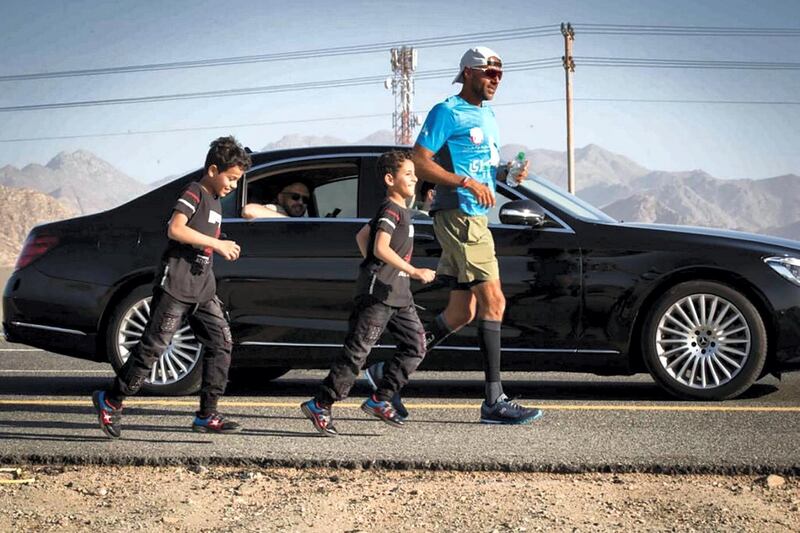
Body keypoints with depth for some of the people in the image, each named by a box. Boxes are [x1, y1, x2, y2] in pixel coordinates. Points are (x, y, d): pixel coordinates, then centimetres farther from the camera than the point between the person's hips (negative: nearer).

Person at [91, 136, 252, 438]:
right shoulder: (194, 193, -9)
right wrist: (218, 244, -23)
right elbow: (175, 229, -25)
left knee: (221, 343, 0)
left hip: (203, 287, 9)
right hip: (176, 284, -9)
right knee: (154, 345, -7)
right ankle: (111, 401, 6)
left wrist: (223, 249, 13)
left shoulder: (214, 200, 19)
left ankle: (206, 415, 2)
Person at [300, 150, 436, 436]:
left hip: (398, 294, 10)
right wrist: (414, 271, -25)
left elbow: (362, 235, 27)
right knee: (357, 349, -9)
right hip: (378, 292, -10)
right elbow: (381, 248, -25)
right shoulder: (391, 210, -12)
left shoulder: (402, 211, 18)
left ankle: (379, 401, 9)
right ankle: (320, 404, -4)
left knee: (416, 347, 5)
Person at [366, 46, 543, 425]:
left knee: (461, 314, 10)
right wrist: (467, 183, -21)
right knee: (493, 302, -14)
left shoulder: (488, 116, 21)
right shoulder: (447, 112, -7)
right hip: (457, 216, -10)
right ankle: (494, 401, -13)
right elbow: (419, 162, -13)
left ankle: (389, 372, 17)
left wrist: (506, 172, 6)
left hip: (476, 219, 10)